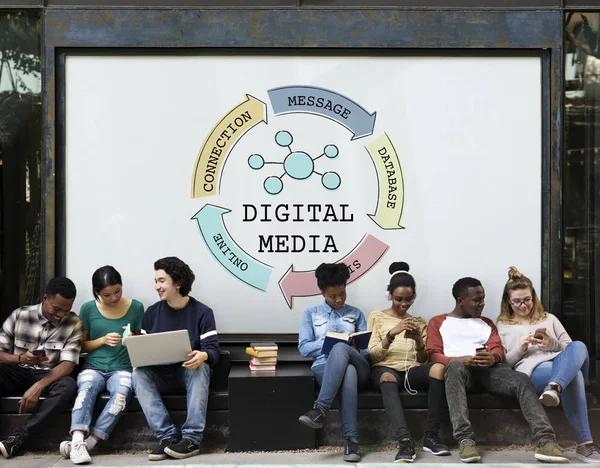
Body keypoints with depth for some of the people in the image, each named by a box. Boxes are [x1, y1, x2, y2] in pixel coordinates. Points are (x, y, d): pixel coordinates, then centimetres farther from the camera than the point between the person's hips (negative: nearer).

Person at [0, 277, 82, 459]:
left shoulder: (74, 323, -7)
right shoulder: (20, 315, -5)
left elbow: (67, 364, -14)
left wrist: (38, 386, -30)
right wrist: (21, 358, -27)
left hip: (48, 375, 0)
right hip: (16, 372, 0)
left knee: (68, 386, -34)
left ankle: (17, 439, -33)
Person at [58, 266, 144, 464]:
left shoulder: (136, 308, 4)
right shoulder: (88, 309, 3)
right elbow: (81, 346, 9)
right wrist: (103, 340, -9)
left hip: (121, 369, 0)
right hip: (93, 367, 0)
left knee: (123, 391, -35)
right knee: (87, 387, -35)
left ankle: (88, 442, -33)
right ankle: (78, 441, -45)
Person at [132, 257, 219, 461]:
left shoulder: (202, 312, -5)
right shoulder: (152, 312, 5)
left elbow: (213, 350, -13)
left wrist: (203, 356, -37)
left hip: (190, 373, -2)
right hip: (161, 376, 3)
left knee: (200, 367, -36)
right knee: (139, 373, -28)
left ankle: (191, 438, -36)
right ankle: (168, 436, -33)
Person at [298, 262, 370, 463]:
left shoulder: (356, 314, 22)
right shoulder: (311, 313, 18)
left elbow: (367, 349, 14)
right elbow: (304, 348, 7)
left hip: (358, 366, 1)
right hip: (324, 367, -1)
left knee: (340, 349, -38)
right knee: (347, 372, -41)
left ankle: (320, 410, -46)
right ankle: (351, 440, -46)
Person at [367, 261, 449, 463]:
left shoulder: (419, 322, 22)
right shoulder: (377, 316, 13)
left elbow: (423, 360, 13)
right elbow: (373, 356, 2)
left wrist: (418, 340, -8)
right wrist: (392, 333, -15)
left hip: (412, 371, 3)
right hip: (385, 369, -2)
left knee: (438, 367, -33)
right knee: (387, 378, -41)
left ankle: (431, 436, -29)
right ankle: (405, 441, -52)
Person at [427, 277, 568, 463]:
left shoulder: (486, 323, 30)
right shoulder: (438, 322, 19)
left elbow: (498, 349, 14)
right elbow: (434, 355, 5)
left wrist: (492, 358, -14)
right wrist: (460, 359, -16)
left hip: (488, 369, 4)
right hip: (459, 367, -3)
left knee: (521, 380, -28)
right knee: (455, 368, -41)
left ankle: (545, 441, -42)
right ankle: (465, 440, -49)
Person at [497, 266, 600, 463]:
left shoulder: (549, 319, 30)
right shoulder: (503, 326, 22)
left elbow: (570, 348, 22)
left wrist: (553, 344, 0)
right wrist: (519, 348, -7)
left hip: (562, 363, 4)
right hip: (532, 370, -4)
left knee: (578, 347, -36)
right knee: (572, 374, -40)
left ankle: (554, 387, -62)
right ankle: (584, 444, -49)